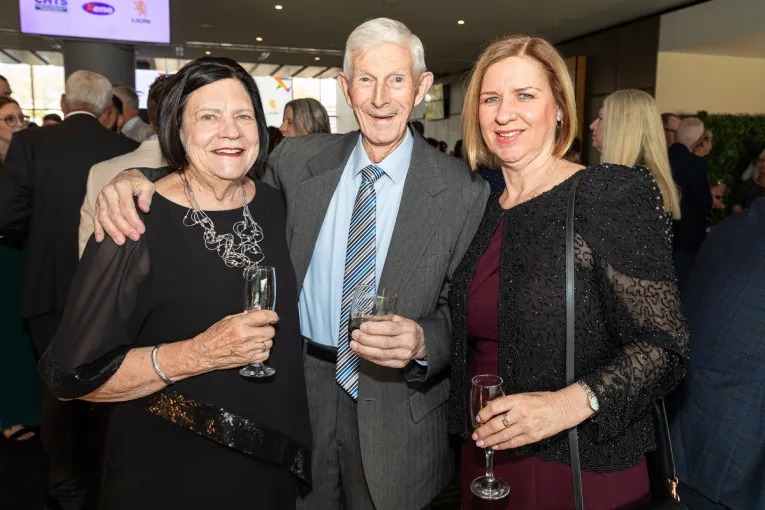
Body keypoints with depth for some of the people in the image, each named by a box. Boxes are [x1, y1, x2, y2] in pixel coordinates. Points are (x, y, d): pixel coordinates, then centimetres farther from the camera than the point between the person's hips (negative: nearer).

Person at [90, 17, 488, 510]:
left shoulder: (464, 191, -12)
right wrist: (137, 178, -13)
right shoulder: (298, 159, -4)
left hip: (396, 408, -1)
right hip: (297, 390, 2)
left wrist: (422, 343, -28)